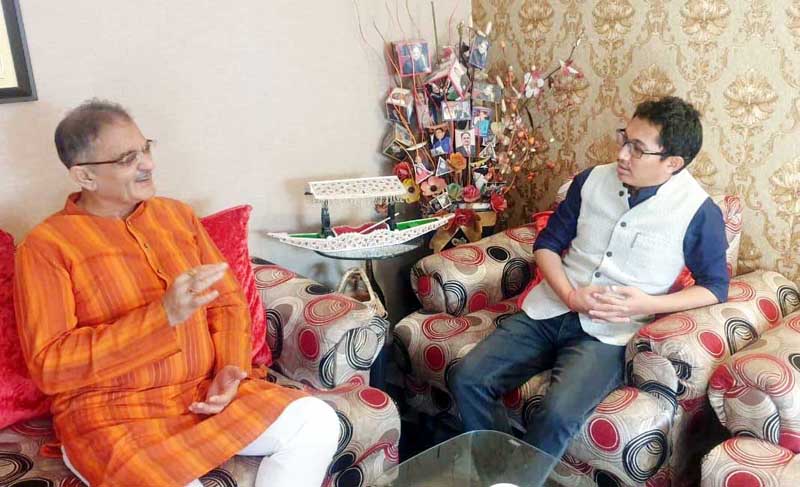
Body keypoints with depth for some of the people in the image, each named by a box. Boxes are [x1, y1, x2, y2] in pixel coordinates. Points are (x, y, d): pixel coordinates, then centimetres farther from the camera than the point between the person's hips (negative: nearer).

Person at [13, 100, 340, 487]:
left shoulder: (177, 214, 10)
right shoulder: (46, 246, -6)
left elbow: (228, 303, 11)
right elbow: (49, 366, -14)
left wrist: (230, 368, -9)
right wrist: (164, 315, -23)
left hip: (204, 394, 5)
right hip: (112, 415, -4)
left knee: (317, 422, -15)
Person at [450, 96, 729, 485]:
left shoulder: (699, 212, -7)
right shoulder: (592, 180, 4)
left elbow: (715, 286, 2)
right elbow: (547, 244, 10)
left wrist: (649, 304, -15)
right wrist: (570, 295, -10)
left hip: (609, 333, -4)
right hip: (549, 310, 4)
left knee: (557, 414, -30)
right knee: (467, 379, -12)